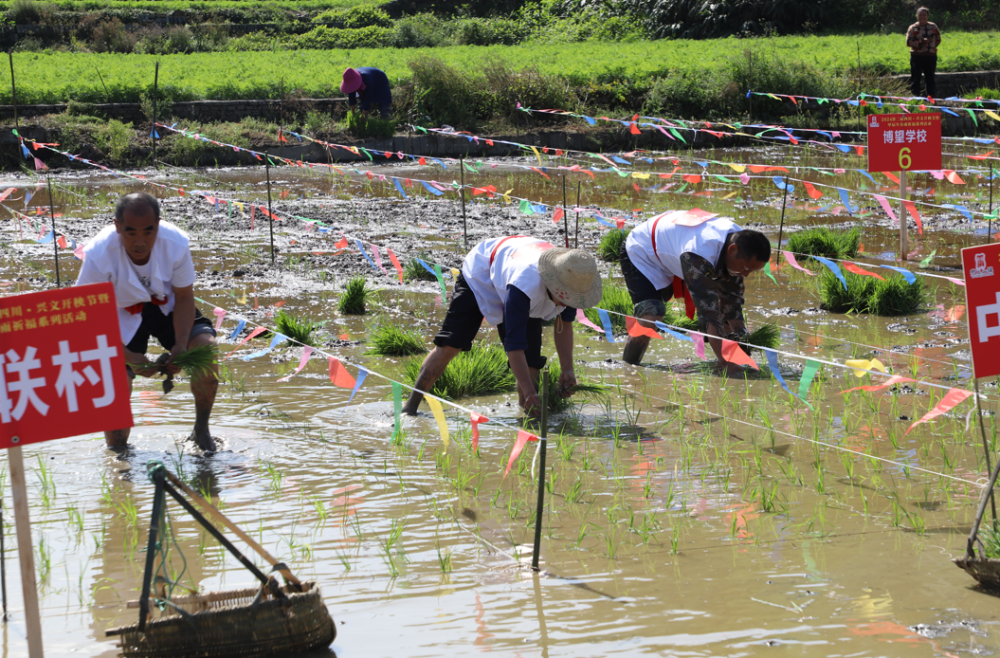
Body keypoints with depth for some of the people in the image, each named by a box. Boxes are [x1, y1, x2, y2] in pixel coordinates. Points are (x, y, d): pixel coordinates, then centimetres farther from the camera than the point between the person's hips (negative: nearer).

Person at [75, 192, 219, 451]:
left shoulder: (176, 242, -27)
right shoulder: (98, 255, -33)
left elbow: (184, 296, -12)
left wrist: (181, 345, -26)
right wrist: (128, 357, -34)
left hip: (166, 305, 2)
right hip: (121, 315, -2)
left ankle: (201, 430, -1)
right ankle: (117, 453, 15)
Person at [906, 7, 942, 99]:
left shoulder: (933, 27, 10)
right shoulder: (913, 28, 2)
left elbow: (938, 40, 17)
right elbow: (909, 42, -5)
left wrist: (932, 45, 1)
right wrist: (921, 42, -15)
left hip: (931, 56, 2)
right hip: (917, 56, -2)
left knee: (930, 77, 6)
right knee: (915, 77, -3)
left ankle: (932, 97, 10)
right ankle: (914, 97, 1)